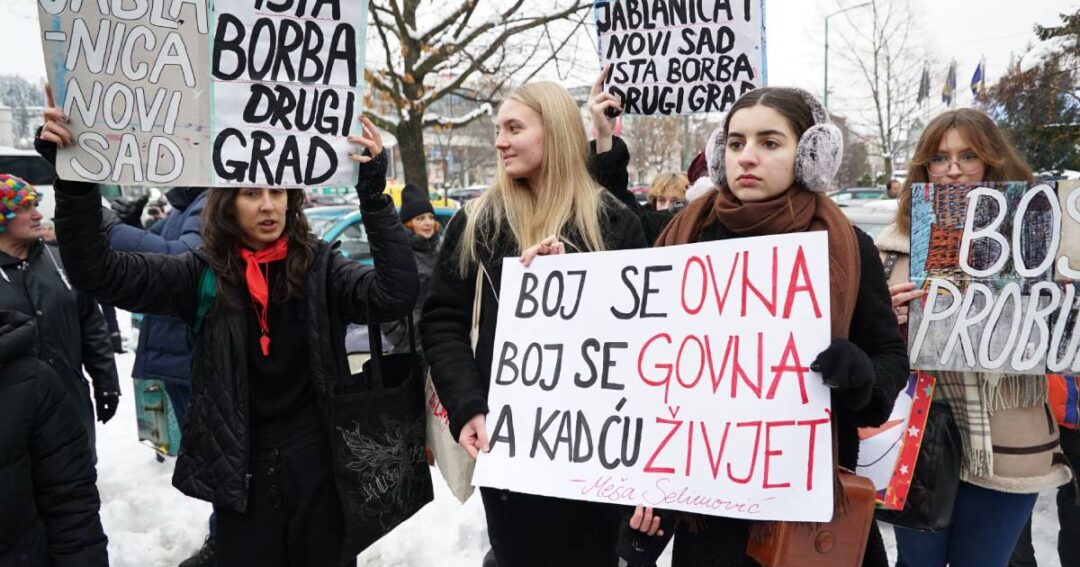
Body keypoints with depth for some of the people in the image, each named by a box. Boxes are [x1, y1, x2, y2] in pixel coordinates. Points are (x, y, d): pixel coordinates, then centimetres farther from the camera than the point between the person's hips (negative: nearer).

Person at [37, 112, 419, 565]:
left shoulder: (319, 267, -6)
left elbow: (396, 294, -21)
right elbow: (96, 271, -4)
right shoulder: (204, 274, -2)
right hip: (239, 474, 1)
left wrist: (373, 193, -27)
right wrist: (75, 177, -16)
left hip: (316, 465, 0)